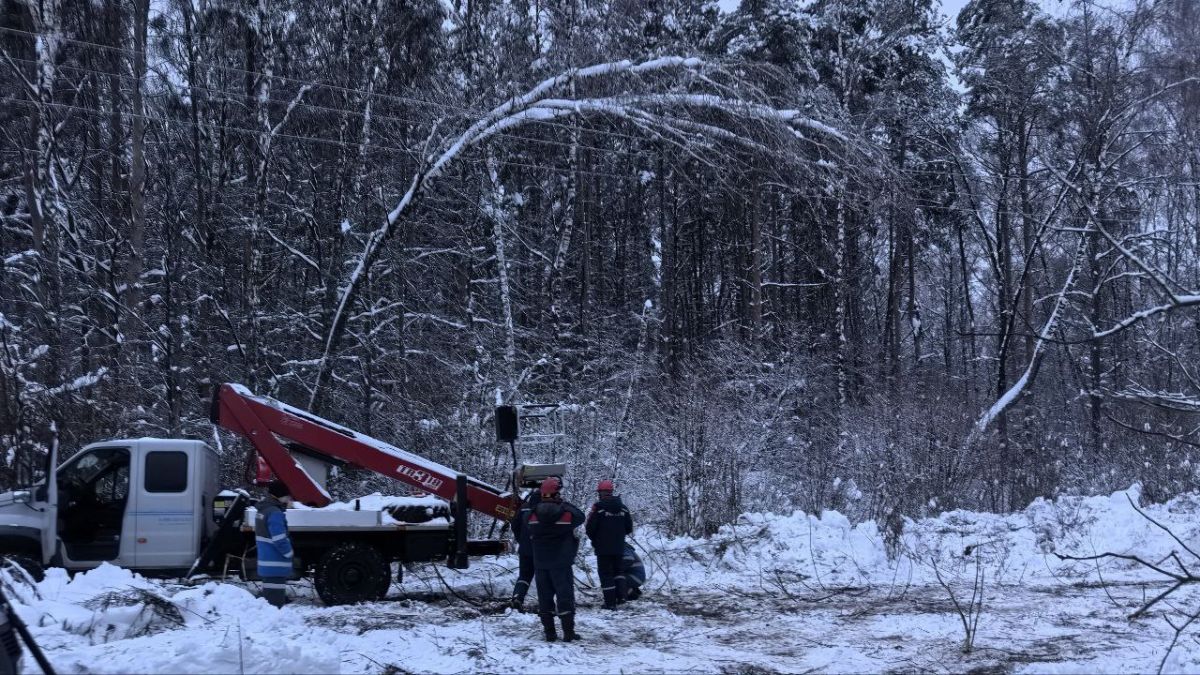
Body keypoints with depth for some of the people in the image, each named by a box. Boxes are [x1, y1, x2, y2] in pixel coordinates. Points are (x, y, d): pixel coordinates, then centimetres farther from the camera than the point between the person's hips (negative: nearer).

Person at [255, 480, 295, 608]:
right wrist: (289, 553, -6)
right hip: (276, 565, -10)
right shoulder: (275, 513, -18)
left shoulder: (263, 510, 14)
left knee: (269, 596, 16)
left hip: (266, 561, 10)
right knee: (276, 599, -8)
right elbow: (279, 539, -22)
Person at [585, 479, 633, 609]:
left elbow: (590, 527, -11)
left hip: (603, 547, -5)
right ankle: (621, 595, 10)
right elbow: (629, 528, 8)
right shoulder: (623, 507, 4)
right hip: (619, 547, 5)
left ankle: (610, 602, 0)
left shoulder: (598, 507, -14)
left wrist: (594, 540, 8)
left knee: (606, 573, 2)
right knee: (618, 570, 23)